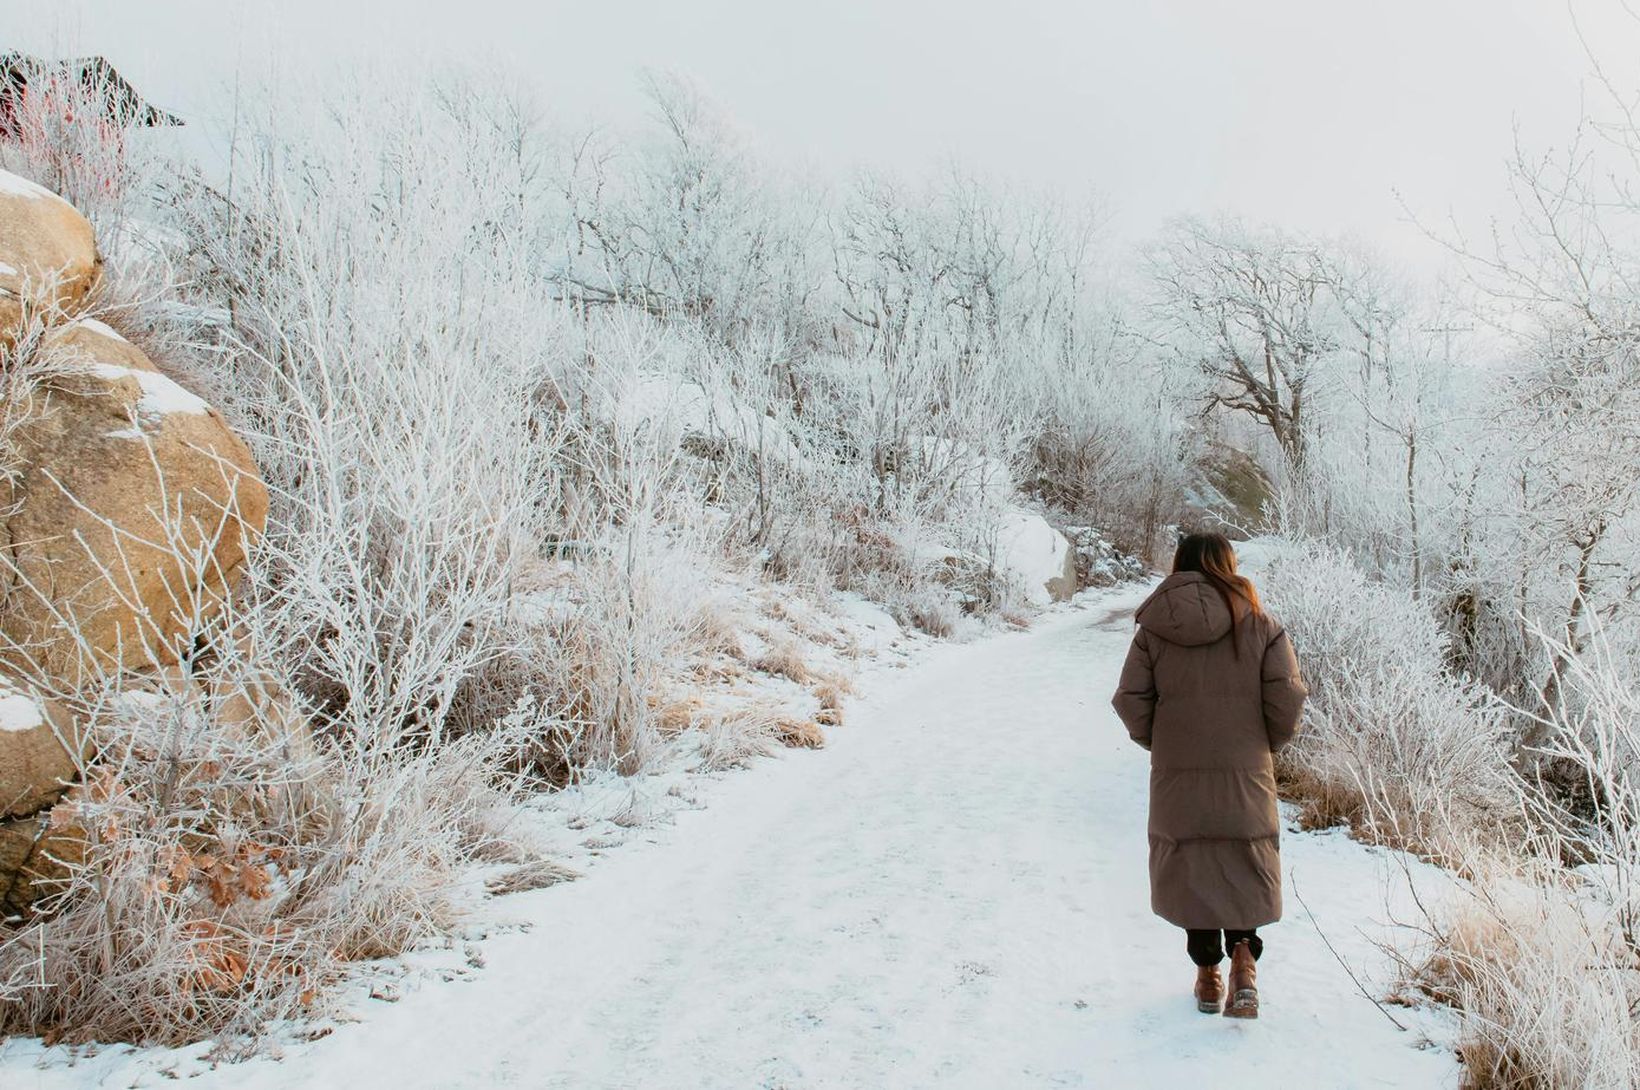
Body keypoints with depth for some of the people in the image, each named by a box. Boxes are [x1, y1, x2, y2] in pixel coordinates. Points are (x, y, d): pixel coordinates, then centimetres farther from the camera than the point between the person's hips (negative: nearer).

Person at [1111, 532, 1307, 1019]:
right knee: (1245, 864, 14)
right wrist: (1269, 743, 10)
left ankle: (1207, 972, 19)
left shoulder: (1153, 629, -2)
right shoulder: (1259, 624, -4)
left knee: (1190, 867, 13)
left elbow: (1130, 700, -4)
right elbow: (1287, 696, -7)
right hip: (1246, 772, 0)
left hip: (1176, 776, 1)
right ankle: (1243, 952, -6)